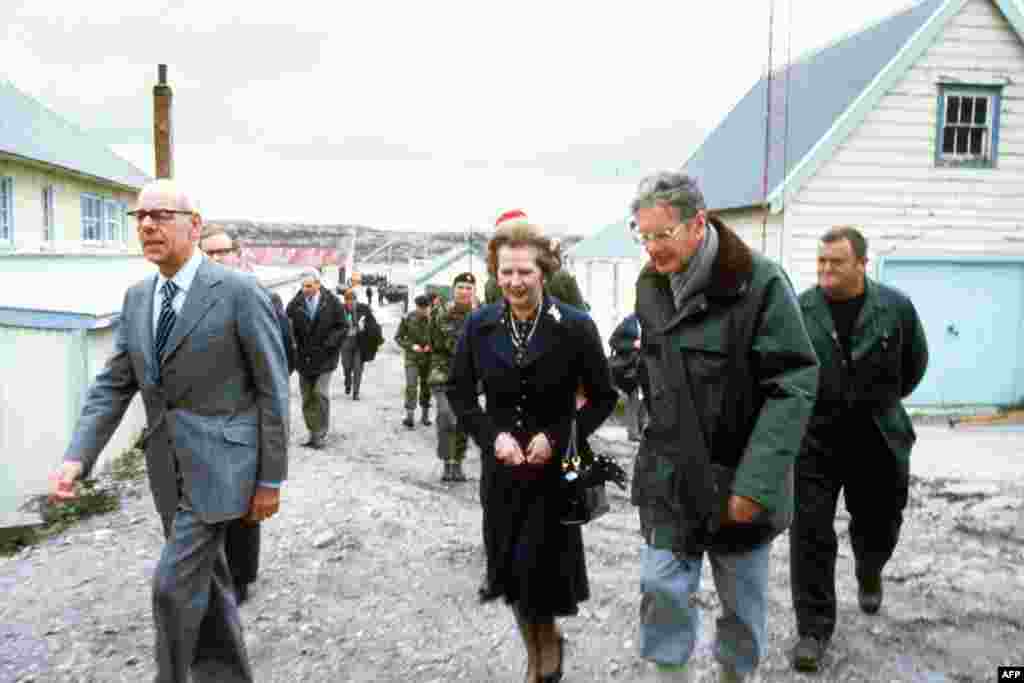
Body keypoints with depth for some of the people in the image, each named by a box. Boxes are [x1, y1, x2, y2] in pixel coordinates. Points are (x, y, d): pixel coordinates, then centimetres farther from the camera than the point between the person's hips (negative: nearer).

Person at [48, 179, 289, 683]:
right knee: (205, 584, 18)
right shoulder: (137, 297, 7)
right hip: (169, 467, 7)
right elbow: (113, 385, 6)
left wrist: (270, 479, -10)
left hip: (216, 463, -7)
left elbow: (272, 390, -11)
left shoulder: (239, 291, -13)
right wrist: (77, 458, -8)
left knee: (175, 585, -4)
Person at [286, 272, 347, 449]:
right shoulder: (294, 304, 0)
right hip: (303, 357, 3)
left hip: (324, 357, -3)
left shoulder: (332, 303, -4)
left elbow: (342, 327, -1)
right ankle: (313, 432, 19)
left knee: (321, 394, -9)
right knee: (307, 398, 8)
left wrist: (329, 344, -12)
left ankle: (321, 434, 2)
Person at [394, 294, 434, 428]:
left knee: (426, 386, 11)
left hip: (428, 358, 1)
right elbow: (398, 337, 1)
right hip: (412, 358, -1)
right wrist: (411, 346, -13)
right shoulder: (408, 319, -6)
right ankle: (410, 415, -12)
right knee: (411, 386, -12)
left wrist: (431, 345, -14)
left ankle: (425, 415, 24)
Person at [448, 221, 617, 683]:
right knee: (509, 570, 11)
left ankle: (549, 639, 34)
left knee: (542, 569, -2)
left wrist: (557, 438, -16)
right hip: (500, 466, 3)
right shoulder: (479, 325, -3)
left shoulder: (575, 326, -11)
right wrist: (493, 436, -11)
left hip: (556, 467, -3)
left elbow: (603, 398, -4)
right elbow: (459, 393, 5)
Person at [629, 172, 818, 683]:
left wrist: (756, 483, -24)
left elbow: (794, 385, -19)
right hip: (669, 474, 4)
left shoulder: (759, 282, -17)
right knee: (662, 588, 4)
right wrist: (657, 451, 11)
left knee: (742, 599, 14)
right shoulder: (650, 285, 3)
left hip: (738, 476, -4)